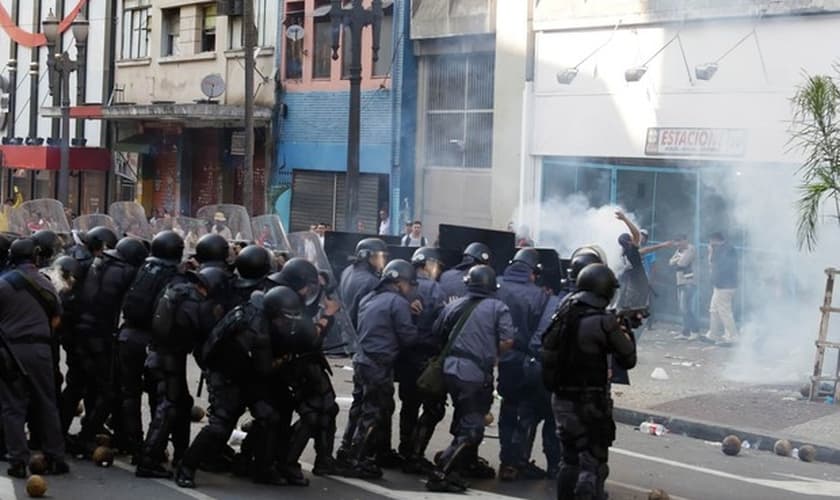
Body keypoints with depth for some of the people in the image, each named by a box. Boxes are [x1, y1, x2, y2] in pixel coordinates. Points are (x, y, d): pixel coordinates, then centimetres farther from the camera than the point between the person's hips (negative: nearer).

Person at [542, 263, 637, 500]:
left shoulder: (563, 314, 4)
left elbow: (547, 350, 11)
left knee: (569, 459, 19)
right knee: (593, 464, -1)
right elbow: (628, 359, -8)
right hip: (590, 403, -7)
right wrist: (626, 332, 9)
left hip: (561, 399, 7)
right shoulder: (603, 322, -15)